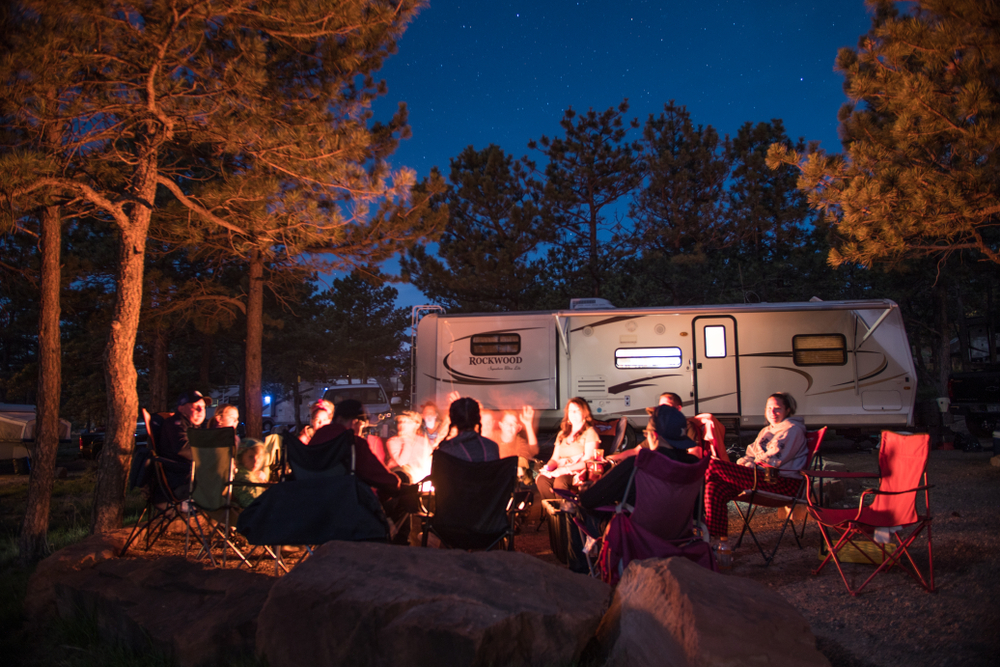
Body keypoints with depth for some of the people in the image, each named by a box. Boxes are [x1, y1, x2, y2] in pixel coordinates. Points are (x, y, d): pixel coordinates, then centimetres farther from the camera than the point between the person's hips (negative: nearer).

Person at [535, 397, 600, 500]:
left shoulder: (590, 432, 5)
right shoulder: (562, 434, 25)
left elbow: (587, 462, -5)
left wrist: (565, 469, -17)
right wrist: (547, 467, -3)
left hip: (579, 472, -5)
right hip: (560, 472, 5)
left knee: (560, 480, -38)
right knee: (541, 479, -29)